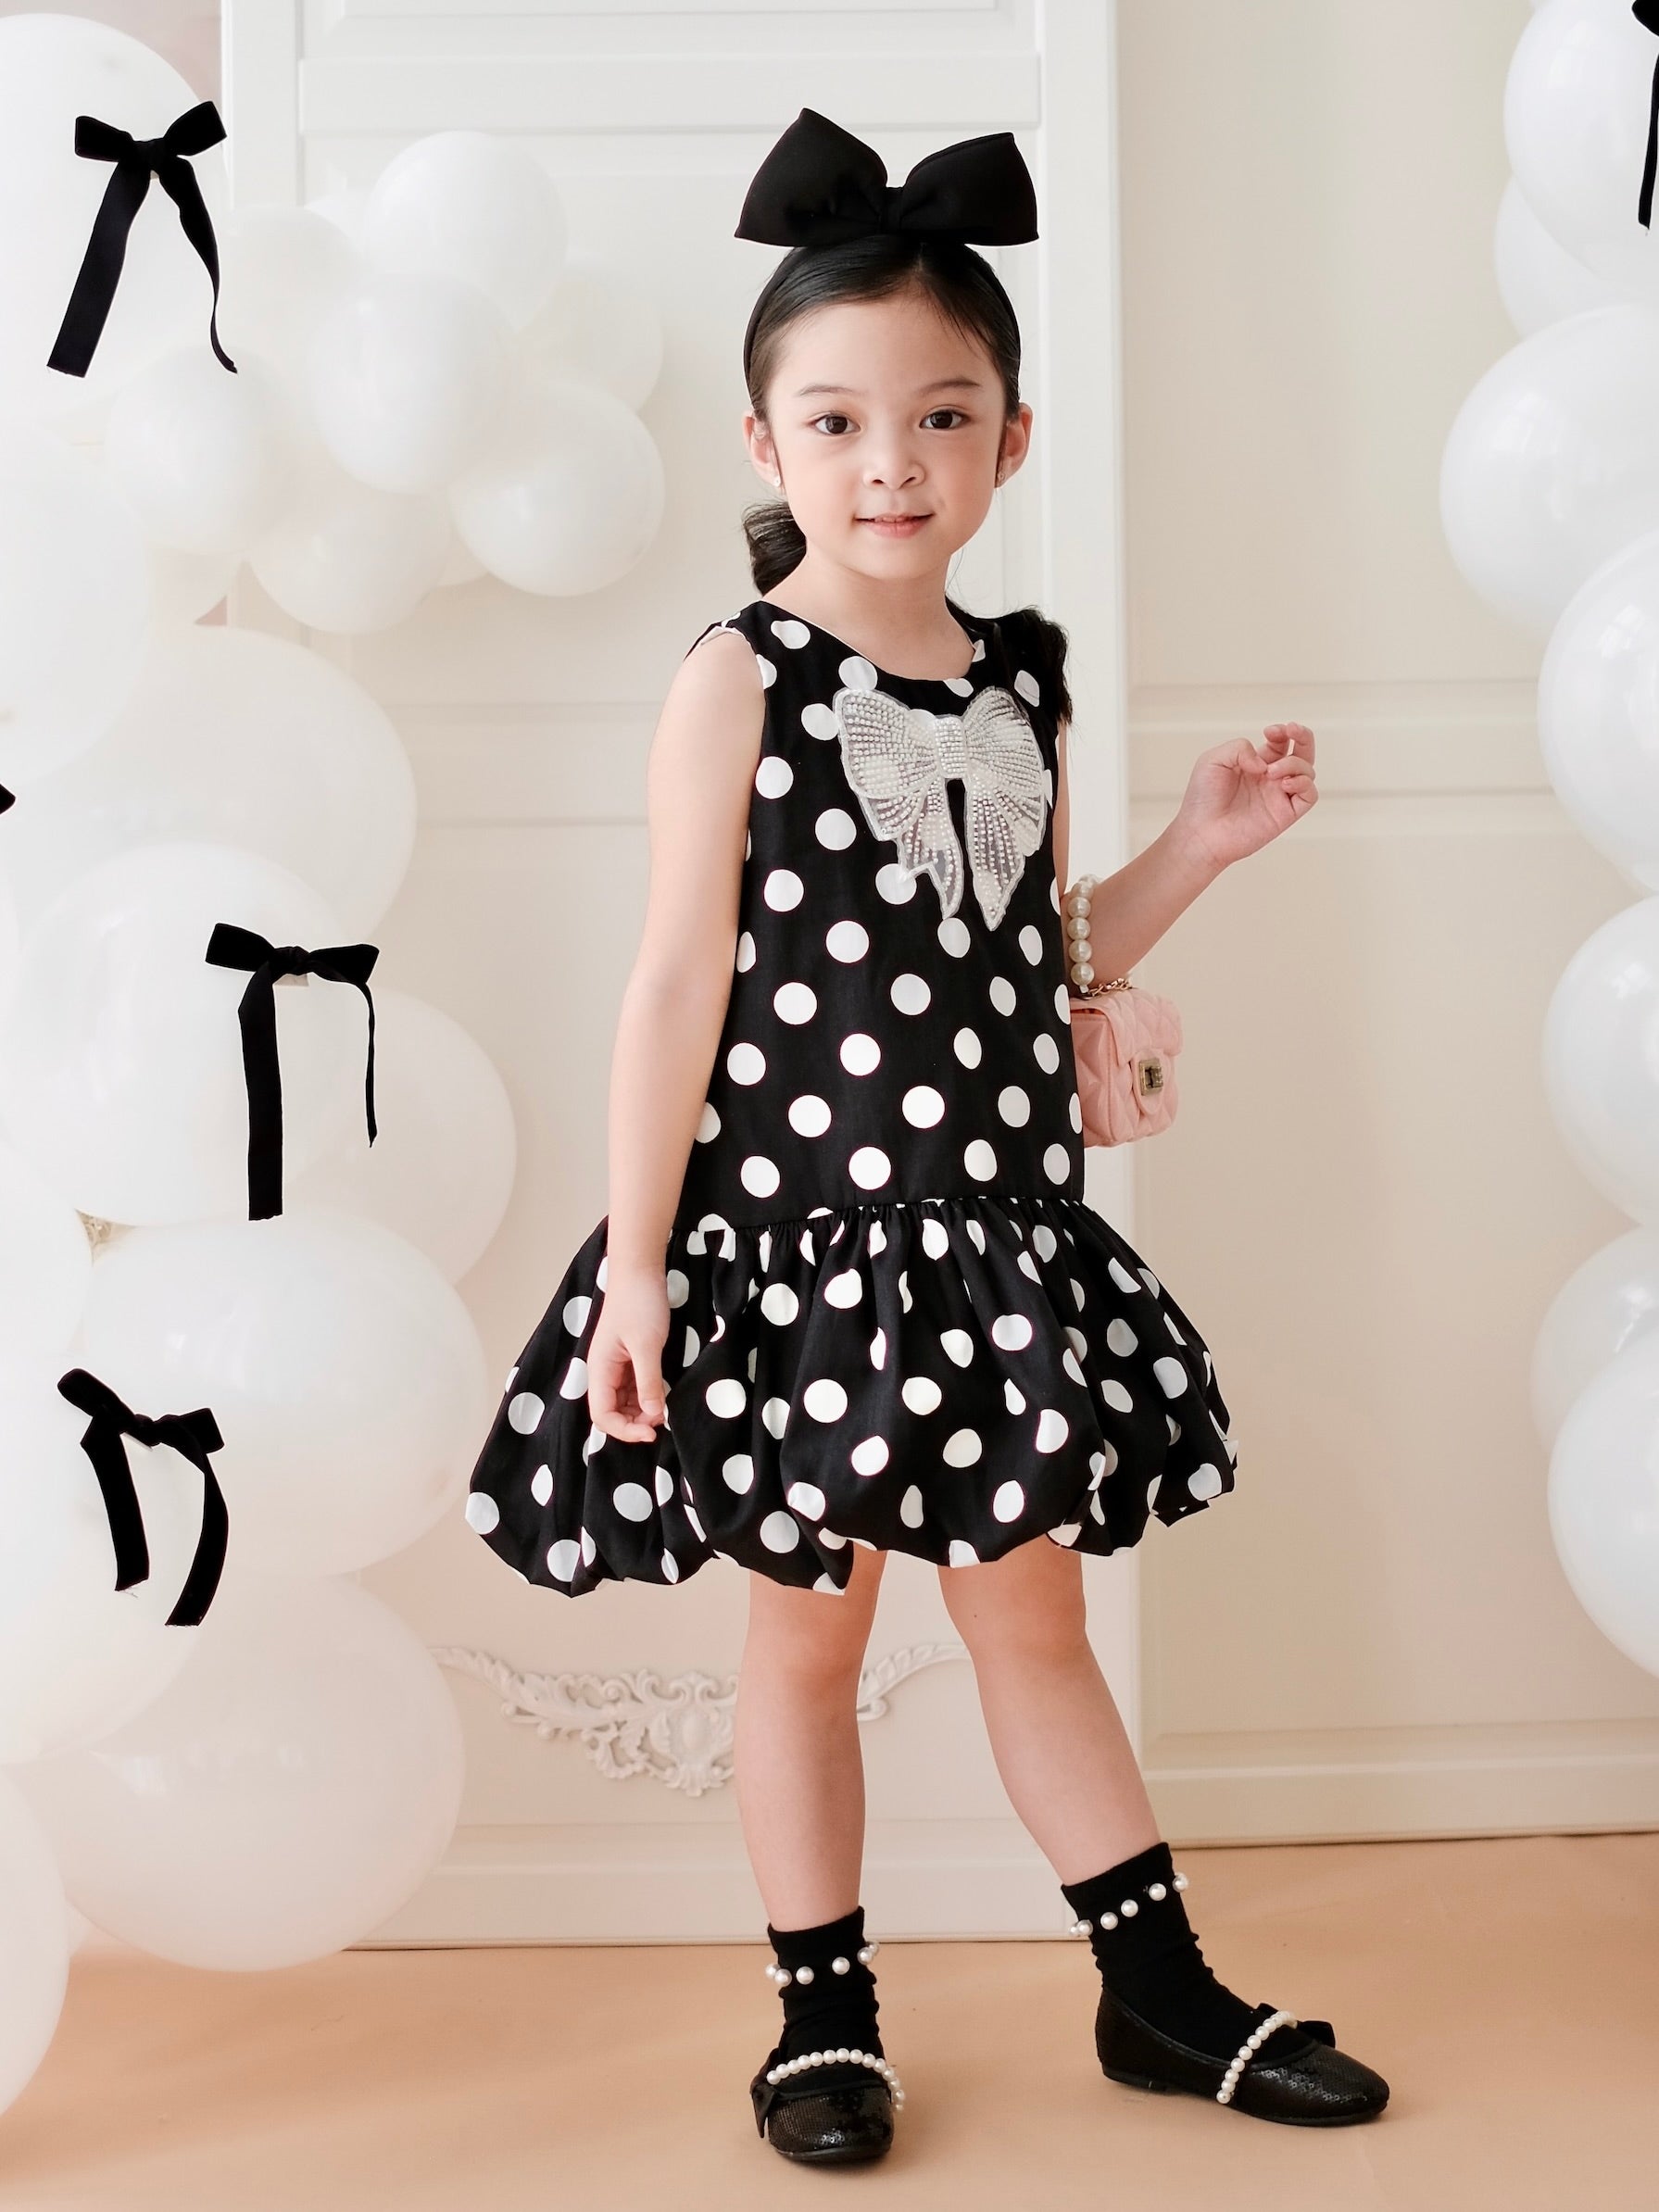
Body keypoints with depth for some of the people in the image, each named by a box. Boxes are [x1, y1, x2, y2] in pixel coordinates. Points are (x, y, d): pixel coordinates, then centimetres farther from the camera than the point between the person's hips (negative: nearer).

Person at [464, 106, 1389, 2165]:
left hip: (995, 1227, 4)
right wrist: (631, 1262, -12)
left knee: (1034, 1609, 14)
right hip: (794, 1229, -4)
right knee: (806, 1620, 8)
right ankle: (823, 2011, 23)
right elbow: (681, 986, -10)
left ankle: (1160, 1988, 25)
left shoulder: (1020, 685, 6)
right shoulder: (740, 683, -8)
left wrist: (1196, 844, 4)